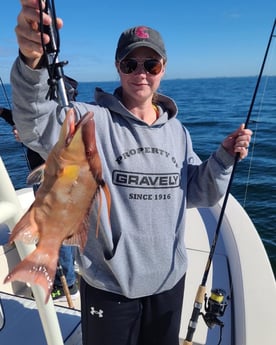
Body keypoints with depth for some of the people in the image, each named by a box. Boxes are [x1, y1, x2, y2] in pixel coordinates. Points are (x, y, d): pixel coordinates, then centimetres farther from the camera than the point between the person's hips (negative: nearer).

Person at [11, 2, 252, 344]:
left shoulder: (177, 131, 2)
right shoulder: (94, 121, -14)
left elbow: (198, 195, 7)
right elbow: (36, 126, -34)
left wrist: (224, 157, -8)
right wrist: (32, 63, -51)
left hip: (170, 280, 5)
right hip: (109, 286, -4)